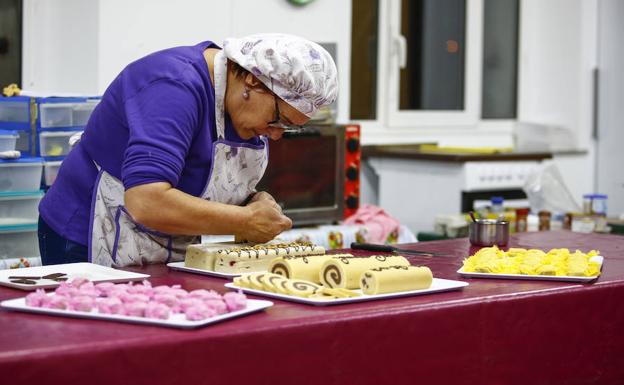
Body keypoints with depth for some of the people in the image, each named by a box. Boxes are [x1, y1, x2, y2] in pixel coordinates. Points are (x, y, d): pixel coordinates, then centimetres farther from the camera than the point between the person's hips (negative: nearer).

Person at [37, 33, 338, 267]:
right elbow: (146, 204, -37)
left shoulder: (245, 105, 1)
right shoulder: (175, 87, -25)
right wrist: (247, 221, -28)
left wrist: (255, 204, -9)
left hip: (171, 258, 8)